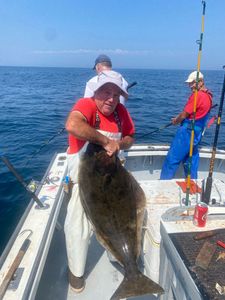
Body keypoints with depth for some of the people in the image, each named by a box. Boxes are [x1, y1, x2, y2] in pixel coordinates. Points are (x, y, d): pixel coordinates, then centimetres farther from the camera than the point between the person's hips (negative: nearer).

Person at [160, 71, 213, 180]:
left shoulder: (197, 95, -17)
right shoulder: (208, 95, 13)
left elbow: (184, 115, -13)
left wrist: (176, 121, 6)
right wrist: (178, 118, 13)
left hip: (188, 130, -10)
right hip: (197, 132, 10)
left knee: (172, 158, -3)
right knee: (191, 159, 16)